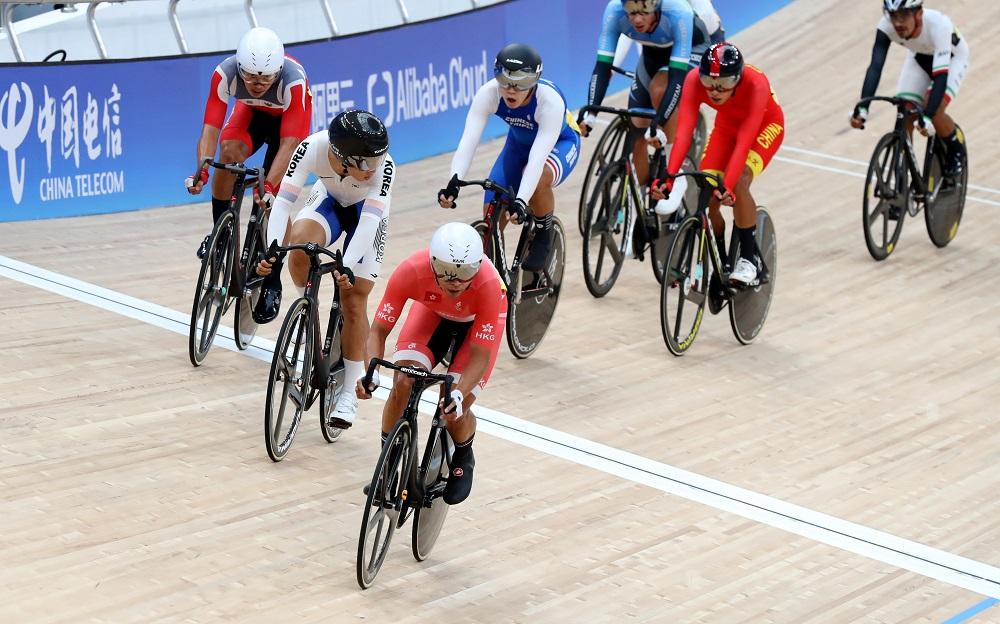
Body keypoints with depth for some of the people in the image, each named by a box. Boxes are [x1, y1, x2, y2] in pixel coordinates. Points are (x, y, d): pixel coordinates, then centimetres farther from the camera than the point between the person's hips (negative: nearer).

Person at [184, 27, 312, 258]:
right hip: (252, 111, 2)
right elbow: (210, 128, -38)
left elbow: (289, 144, -44)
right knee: (229, 153, -28)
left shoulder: (294, 81, -42)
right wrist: (202, 171, -54)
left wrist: (268, 186, -56)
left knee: (275, 193, -16)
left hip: (289, 117, -2)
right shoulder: (225, 74, -36)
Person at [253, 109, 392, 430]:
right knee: (299, 244, -32)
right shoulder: (312, 147, -36)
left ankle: (349, 392, 5)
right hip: (330, 199, 1)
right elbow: (283, 201, -37)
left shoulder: (382, 164, -38)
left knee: (353, 301, -8)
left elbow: (370, 218, -43)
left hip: (366, 211, -1)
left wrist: (348, 266, -56)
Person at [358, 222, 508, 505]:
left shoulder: (490, 286, -41)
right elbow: (379, 329, -27)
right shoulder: (411, 271, -37)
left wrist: (459, 394, -49)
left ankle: (463, 458, 21)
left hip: (477, 326, -2)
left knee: (455, 410, -14)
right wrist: (372, 372, -44)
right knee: (402, 383, -22)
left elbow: (481, 355, -32)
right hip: (432, 313, 2)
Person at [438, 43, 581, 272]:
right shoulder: (488, 93, -30)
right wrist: (454, 183, -55)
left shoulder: (550, 100, -38)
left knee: (538, 179, -38)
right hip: (519, 142, 4)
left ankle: (544, 236, -10)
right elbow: (468, 141, -39)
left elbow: (538, 157, -46)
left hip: (559, 143, -4)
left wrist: (521, 201, -59)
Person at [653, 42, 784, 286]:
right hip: (726, 126, 4)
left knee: (739, 184, -29)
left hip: (765, 126, -4)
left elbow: (744, 141, -45)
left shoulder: (755, 84, -39)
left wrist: (728, 186, -55)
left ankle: (749, 258, -11)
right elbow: (684, 132, -38)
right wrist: (669, 177, -50)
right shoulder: (694, 80, -32)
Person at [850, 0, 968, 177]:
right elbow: (875, 66, -37)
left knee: (934, 111, -25)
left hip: (951, 58, -4)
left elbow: (941, 75, -46)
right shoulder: (886, 26, -32)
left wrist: (928, 117, -57)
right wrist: (862, 108, -51)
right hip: (919, 58, 4)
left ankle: (957, 149, 5)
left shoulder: (938, 25, -41)